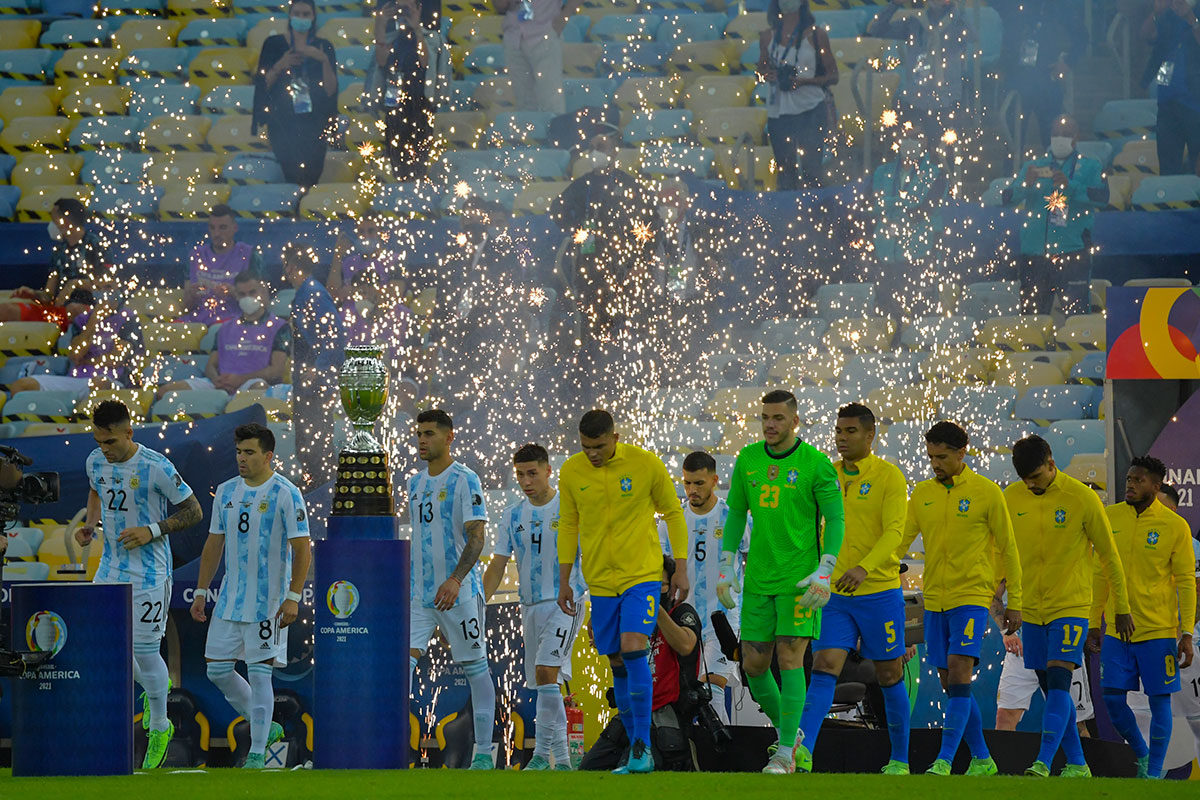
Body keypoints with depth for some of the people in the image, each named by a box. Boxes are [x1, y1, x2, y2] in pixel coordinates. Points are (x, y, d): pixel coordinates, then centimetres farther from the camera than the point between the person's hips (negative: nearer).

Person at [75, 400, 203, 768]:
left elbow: (193, 512, -9)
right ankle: (153, 688, 32)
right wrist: (89, 525, 4)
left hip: (149, 575, -6)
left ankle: (159, 727, 17)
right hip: (110, 569, 6)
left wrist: (152, 531, -21)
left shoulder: (157, 468, -18)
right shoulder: (96, 462, 0)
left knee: (145, 652, -4)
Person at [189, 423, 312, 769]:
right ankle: (266, 728, 24)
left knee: (259, 674, -6)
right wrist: (201, 592, 13)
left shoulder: (286, 494, -10)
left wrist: (293, 597, -18)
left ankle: (257, 753, 3)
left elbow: (302, 549, -11)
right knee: (217, 670, 7)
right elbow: (214, 544, 16)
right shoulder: (226, 491, 8)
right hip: (230, 600, 7)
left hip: (268, 603, -7)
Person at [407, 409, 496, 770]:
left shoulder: (464, 480, -8)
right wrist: (407, 582, 22)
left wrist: (455, 580, -26)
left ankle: (483, 753, 11)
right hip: (417, 593, 6)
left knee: (475, 668, 3)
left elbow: (477, 536, -14)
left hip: (460, 592, -6)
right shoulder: (415, 483, 13)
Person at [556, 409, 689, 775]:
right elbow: (568, 525, 11)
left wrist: (681, 569, 0)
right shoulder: (571, 471, 0)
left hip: (642, 574, -4)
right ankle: (638, 750, 15)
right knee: (618, 665, 5)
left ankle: (642, 747, -13)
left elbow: (672, 513, 3)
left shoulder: (645, 464, -8)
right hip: (600, 580, 4)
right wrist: (564, 581, 11)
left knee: (633, 651, -19)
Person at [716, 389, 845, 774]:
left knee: (790, 658, -11)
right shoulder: (748, 459, 5)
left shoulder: (815, 463, -8)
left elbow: (835, 519, -6)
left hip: (799, 580, -5)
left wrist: (824, 573, -16)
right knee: (753, 664, 4)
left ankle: (785, 754, -7)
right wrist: (726, 568, 7)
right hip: (758, 579, 5)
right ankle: (787, 732, 26)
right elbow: (736, 512, 13)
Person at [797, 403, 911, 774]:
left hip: (880, 592, -3)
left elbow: (894, 532, -17)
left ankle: (900, 759, 19)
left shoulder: (890, 477, -6)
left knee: (889, 675, 6)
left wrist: (864, 568, -32)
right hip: (834, 594, 3)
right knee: (824, 667, -11)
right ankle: (802, 751, -24)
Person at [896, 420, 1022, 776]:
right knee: (950, 684, 6)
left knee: (959, 673, -17)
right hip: (934, 599, 5)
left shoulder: (987, 492, -3)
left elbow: (1007, 548, 1)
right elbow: (900, 539, 7)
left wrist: (1014, 603, 0)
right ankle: (981, 759, 17)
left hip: (972, 596, -5)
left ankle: (944, 761, -20)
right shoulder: (922, 493, 9)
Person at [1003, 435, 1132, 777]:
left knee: (1058, 680, -17)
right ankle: (1076, 763, 16)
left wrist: (1122, 609, 4)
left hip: (1071, 607, -4)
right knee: (1050, 688, 7)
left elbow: (1108, 555, -2)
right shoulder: (1011, 498, 0)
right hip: (1031, 608, 5)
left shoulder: (1082, 499, -11)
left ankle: (1043, 762, -24)